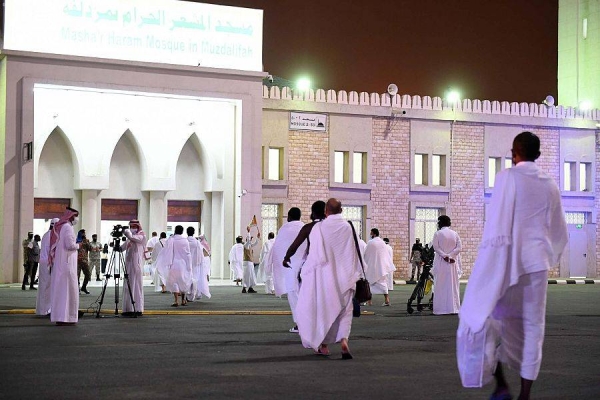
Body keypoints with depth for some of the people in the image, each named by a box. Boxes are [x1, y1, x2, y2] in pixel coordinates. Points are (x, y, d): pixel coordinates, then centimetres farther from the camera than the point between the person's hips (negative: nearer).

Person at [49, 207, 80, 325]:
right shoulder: (67, 227, -13)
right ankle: (65, 317, -8)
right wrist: (78, 245, -2)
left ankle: (58, 316, 11)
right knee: (68, 289, -6)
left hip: (57, 263, 9)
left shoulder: (57, 227, 14)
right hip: (67, 263, -9)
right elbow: (70, 245, -21)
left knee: (58, 289, 10)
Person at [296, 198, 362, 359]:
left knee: (323, 307, 13)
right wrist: (355, 275, 14)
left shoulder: (318, 228, -10)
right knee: (344, 309, 7)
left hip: (324, 275, -1)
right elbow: (354, 254, 4)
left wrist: (305, 272, 2)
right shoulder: (348, 228, -3)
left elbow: (315, 254, -10)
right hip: (344, 276, 1)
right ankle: (344, 339, -15)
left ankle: (324, 345, 20)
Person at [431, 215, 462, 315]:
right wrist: (450, 256, -8)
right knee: (452, 285, 8)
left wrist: (445, 256, -13)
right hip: (453, 263, 3)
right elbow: (458, 248, -2)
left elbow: (435, 247, -12)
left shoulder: (437, 234, -4)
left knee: (441, 285, 0)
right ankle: (453, 308, 6)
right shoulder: (455, 234, 6)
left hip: (441, 262, -3)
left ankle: (441, 308, -2)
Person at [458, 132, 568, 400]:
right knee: (533, 325, 8)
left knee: (485, 314, 8)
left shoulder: (508, 177, -6)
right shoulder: (549, 185, 8)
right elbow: (559, 232, 17)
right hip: (537, 262, 4)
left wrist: (490, 265, -11)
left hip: (507, 261, -4)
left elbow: (496, 226, -13)